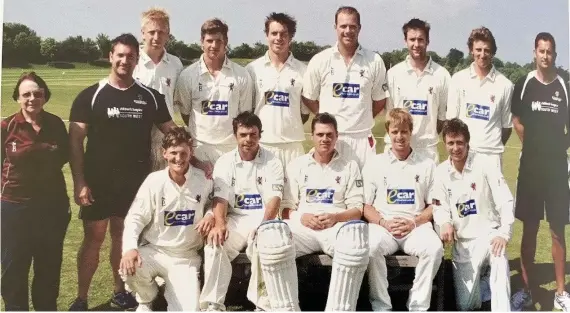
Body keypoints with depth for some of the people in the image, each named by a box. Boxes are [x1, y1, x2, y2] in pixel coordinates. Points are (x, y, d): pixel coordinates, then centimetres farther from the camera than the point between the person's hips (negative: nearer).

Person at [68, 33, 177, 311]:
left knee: (125, 235, 13)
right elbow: (75, 140, -6)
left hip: (137, 182, 2)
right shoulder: (91, 96, -4)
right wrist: (79, 182, -14)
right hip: (99, 181, -2)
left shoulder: (150, 96, 4)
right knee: (93, 238, 3)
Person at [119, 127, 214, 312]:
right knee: (129, 270, -32)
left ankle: (171, 290, 21)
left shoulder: (204, 180, -7)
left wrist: (210, 216, -13)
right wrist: (130, 248, -29)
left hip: (186, 257, 0)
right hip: (154, 251, 0)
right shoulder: (154, 181, -10)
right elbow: (136, 218, -11)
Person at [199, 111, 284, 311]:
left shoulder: (272, 162, 1)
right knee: (214, 245, -26)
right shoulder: (225, 162, 5)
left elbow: (274, 198, -10)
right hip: (235, 220, 2)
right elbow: (220, 198, -5)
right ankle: (213, 304, -20)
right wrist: (219, 223, -27)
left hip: (264, 220, -1)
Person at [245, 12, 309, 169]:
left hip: (292, 144, 1)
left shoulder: (302, 70, 3)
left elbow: (305, 111, 10)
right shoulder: (253, 69, 3)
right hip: (260, 143, 0)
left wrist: (289, 127, 3)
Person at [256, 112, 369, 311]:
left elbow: (357, 210, 10)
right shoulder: (297, 165, 19)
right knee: (271, 233, -34)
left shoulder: (349, 166, 17)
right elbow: (287, 209, 13)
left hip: (336, 227, 0)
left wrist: (335, 217, -10)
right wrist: (302, 217, -9)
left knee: (357, 230, -39)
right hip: (302, 227, 1)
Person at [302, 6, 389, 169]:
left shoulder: (374, 61, 1)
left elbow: (380, 99, 11)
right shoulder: (320, 60, 0)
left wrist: (361, 119, 5)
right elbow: (309, 98, 8)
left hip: (362, 138, 0)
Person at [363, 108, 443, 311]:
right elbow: (365, 205, 8)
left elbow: (434, 205, 10)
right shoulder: (373, 164, 12)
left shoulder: (427, 164, 13)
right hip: (382, 226, 0)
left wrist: (413, 222, -8)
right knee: (371, 247, -34)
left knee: (434, 247, -31)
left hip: (416, 226, 1)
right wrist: (384, 223, -11)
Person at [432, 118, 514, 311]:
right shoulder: (441, 172, -2)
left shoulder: (485, 166, -10)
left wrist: (504, 234, -26)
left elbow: (506, 202, -12)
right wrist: (445, 223, -23)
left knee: (499, 257, -41)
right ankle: (479, 276, 32)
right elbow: (439, 206, 1)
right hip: (462, 242, 3)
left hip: (489, 234, -3)